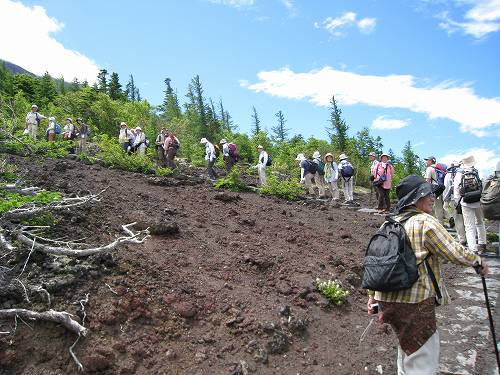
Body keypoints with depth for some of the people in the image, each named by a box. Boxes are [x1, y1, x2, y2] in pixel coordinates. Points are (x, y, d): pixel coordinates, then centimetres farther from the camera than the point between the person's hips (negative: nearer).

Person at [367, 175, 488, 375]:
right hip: (415, 301, -8)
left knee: (407, 342, 29)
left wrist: (372, 295, 20)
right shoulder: (426, 222, -11)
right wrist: (478, 261, 8)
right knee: (423, 358, 3)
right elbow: (454, 252, -12)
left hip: (387, 298, 8)